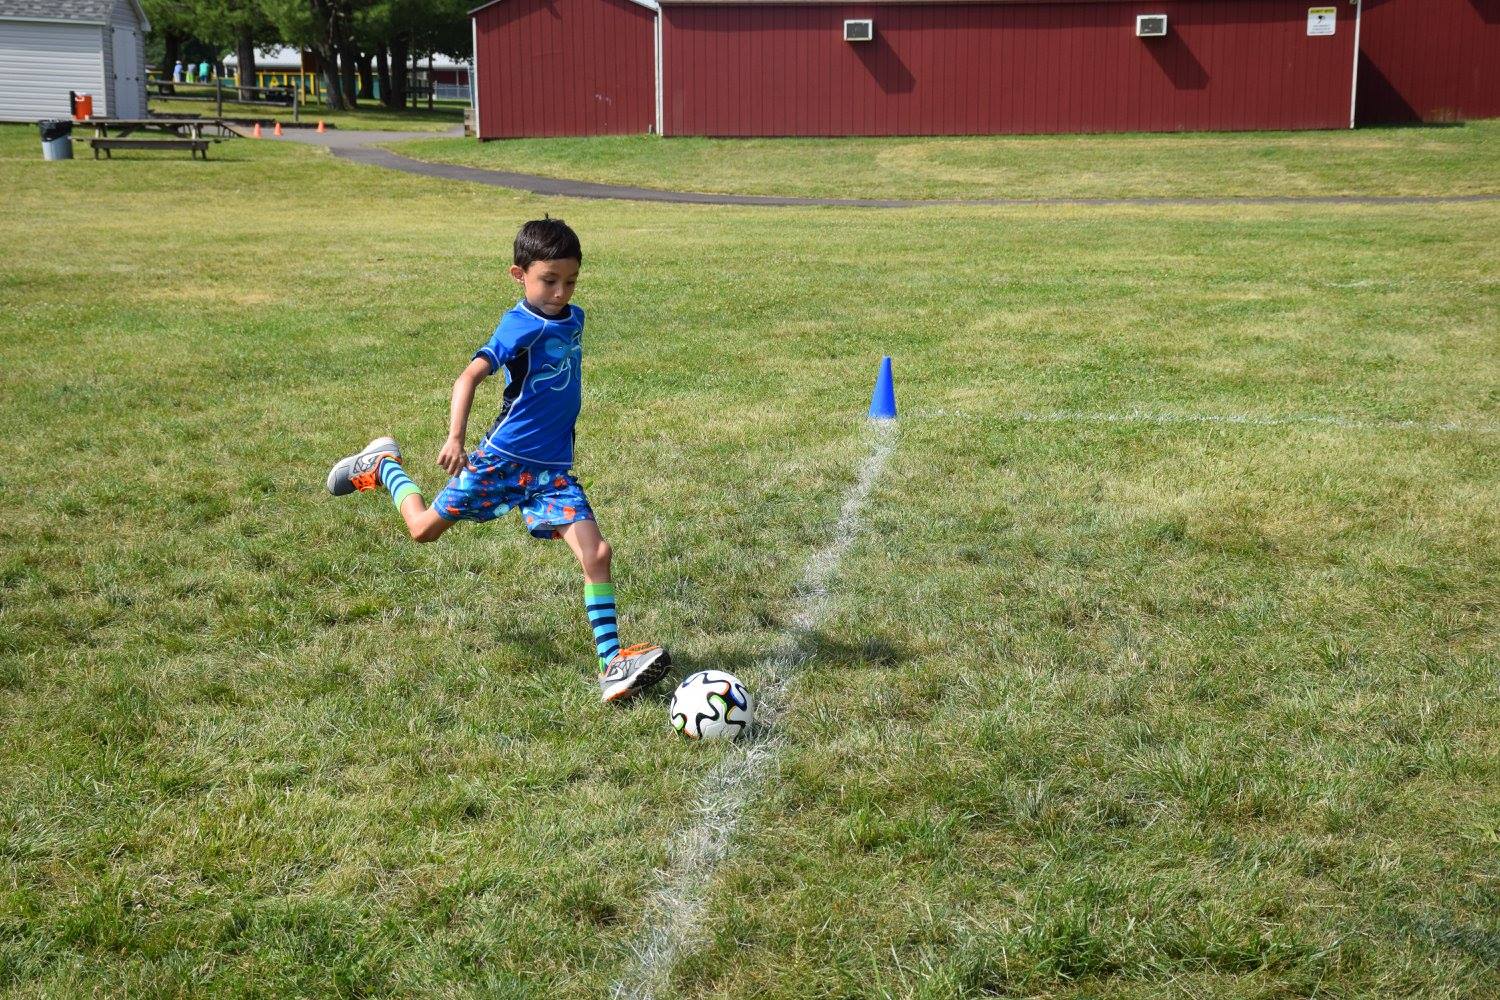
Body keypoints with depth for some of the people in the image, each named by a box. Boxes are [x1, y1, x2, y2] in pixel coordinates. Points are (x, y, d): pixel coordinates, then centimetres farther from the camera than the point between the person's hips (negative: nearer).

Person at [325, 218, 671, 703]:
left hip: (552, 467, 5)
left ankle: (612, 665, -10)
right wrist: (455, 436, -40)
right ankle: (382, 466, 41)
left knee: (597, 554, -11)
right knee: (425, 529, 11)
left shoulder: (573, 319, 5)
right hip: (502, 457, -5)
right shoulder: (521, 326, -17)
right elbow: (471, 375, -28)